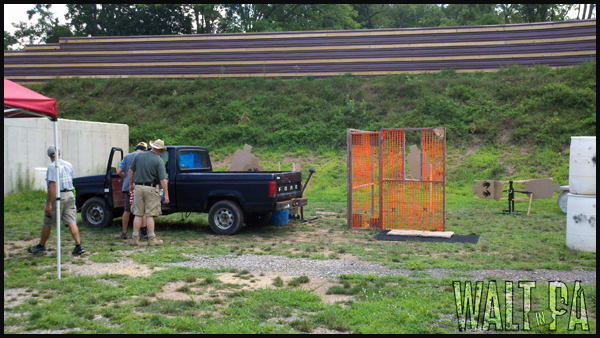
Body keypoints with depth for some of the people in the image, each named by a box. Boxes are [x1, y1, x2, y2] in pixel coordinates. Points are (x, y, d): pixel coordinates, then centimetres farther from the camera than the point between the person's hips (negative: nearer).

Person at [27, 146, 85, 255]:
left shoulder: (52, 167, -14)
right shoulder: (68, 165, 9)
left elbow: (52, 186, -20)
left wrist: (49, 204, -19)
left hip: (57, 196, -6)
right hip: (70, 195, 6)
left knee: (47, 223, 10)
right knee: (71, 222, 2)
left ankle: (41, 246, 23)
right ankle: (78, 246, -7)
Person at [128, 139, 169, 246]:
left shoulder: (139, 156, 4)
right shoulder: (159, 161, -8)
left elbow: (131, 171, 9)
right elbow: (163, 180, -12)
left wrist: (131, 184, 21)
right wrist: (166, 195, -8)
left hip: (138, 187, 4)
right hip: (151, 189, -3)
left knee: (138, 214, 10)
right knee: (150, 215, 2)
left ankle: (135, 238, 12)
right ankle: (151, 238, 6)